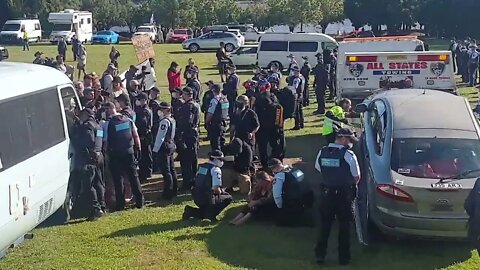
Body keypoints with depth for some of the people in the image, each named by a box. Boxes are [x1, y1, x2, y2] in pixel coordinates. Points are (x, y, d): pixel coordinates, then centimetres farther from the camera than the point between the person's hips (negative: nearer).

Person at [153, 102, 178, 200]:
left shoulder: (164, 121, -19)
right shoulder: (172, 120, 9)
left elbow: (160, 136, -19)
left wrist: (155, 149, -15)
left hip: (164, 147, -10)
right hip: (171, 145, 10)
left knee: (166, 171, -5)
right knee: (171, 169, 16)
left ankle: (168, 194, -1)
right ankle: (173, 191, 24)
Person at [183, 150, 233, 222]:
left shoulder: (201, 166, 14)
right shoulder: (216, 169, -10)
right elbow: (216, 188, -19)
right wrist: (220, 192, 5)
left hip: (196, 198, 8)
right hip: (206, 199, -8)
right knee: (228, 198, 3)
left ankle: (191, 211, 11)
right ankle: (211, 214, -9)